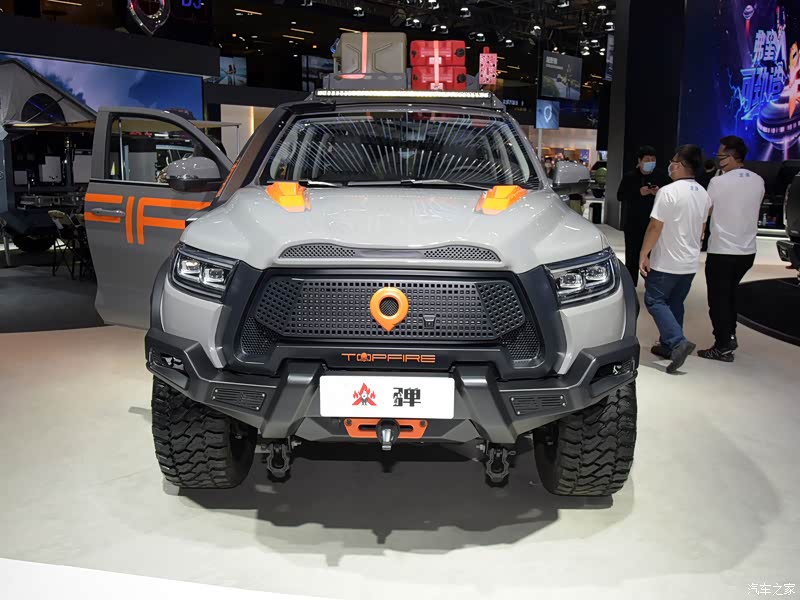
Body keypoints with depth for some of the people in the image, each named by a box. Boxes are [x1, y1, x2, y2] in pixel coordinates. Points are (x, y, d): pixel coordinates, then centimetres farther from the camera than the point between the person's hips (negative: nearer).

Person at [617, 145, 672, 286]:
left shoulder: (661, 178, 5)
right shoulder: (629, 177, 4)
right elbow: (620, 196, -1)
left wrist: (659, 193, -16)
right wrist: (639, 193, -14)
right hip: (633, 223, 0)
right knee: (632, 256, 3)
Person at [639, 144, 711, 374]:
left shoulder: (669, 192, -17)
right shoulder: (703, 194, 7)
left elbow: (655, 227, -18)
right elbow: (701, 228, 16)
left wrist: (644, 254, -11)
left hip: (667, 262, -7)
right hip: (690, 262, 7)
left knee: (655, 301, 1)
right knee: (675, 303, 16)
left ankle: (677, 342, -15)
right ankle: (668, 345, 22)